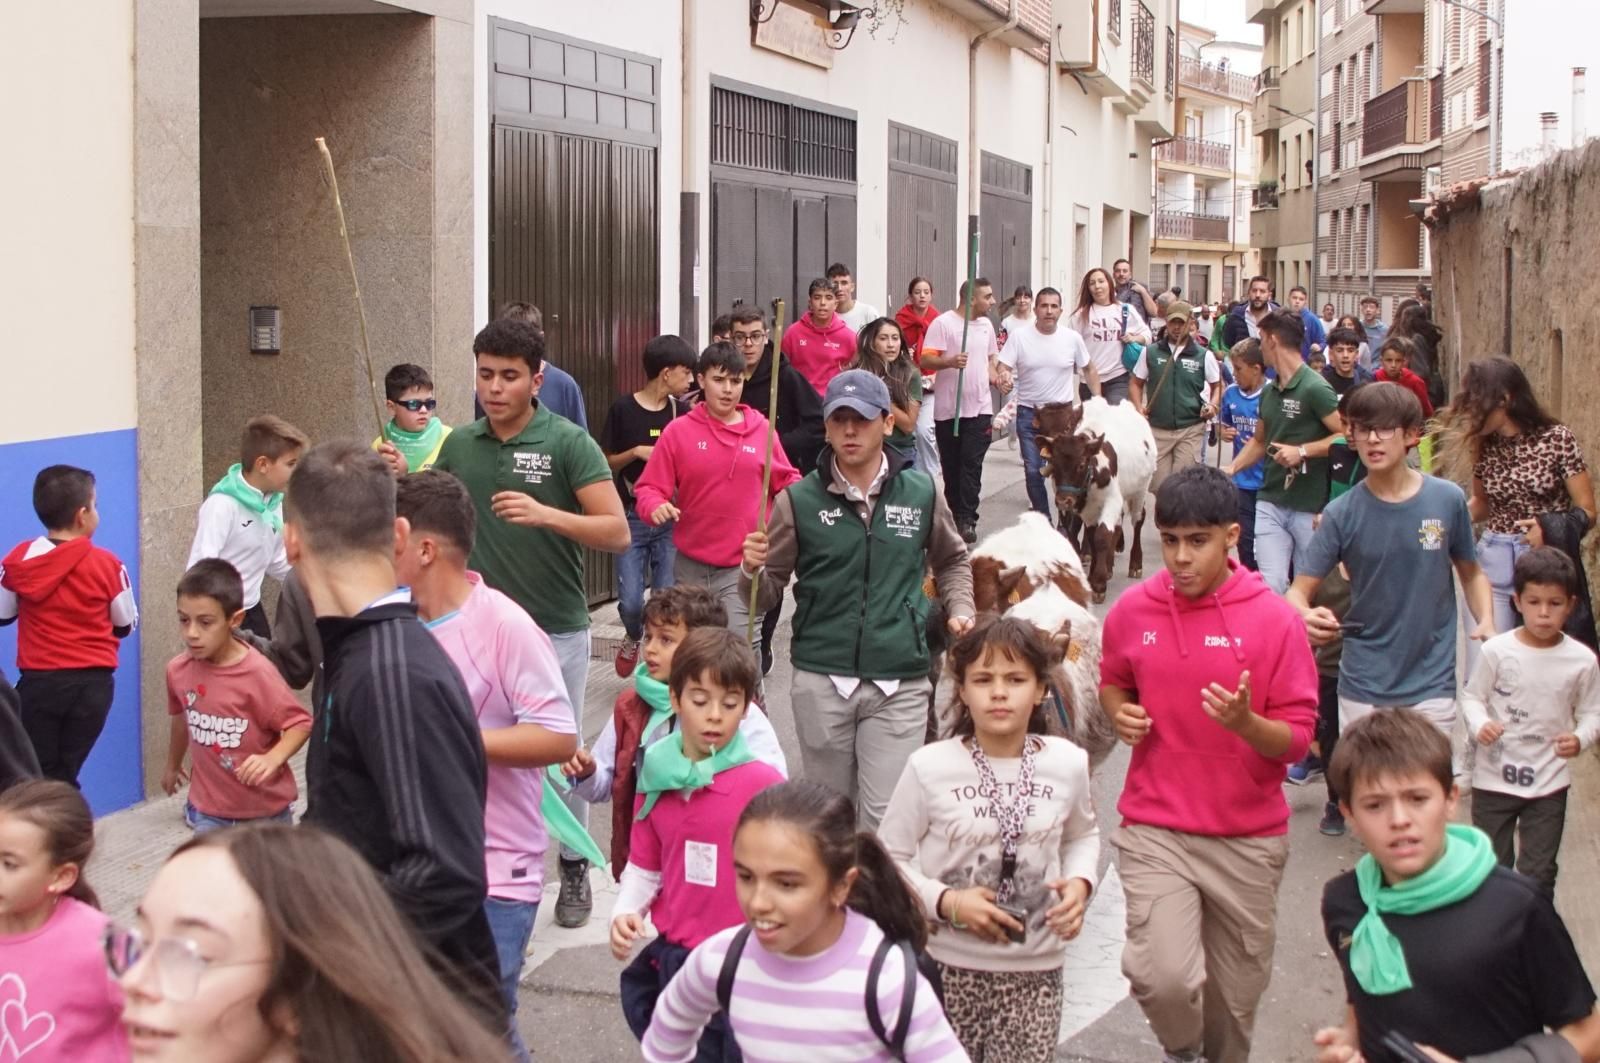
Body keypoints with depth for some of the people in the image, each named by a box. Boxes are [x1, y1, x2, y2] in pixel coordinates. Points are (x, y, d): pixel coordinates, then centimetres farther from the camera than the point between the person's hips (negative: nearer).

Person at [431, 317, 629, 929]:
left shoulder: (568, 443, -10)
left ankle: (574, 869, 26)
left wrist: (546, 514, -31)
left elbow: (617, 533, -16)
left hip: (555, 629, -3)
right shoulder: (460, 445, 3)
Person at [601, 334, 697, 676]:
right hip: (632, 517, -2)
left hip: (671, 519, 2)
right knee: (631, 601, -5)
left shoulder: (682, 412, 4)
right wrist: (636, 452, -15)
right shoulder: (624, 409, -5)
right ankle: (632, 638, 28)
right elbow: (606, 462, 1)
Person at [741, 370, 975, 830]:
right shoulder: (800, 500, -3)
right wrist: (752, 570, -19)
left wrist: (960, 609, 4)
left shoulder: (921, 491, 1)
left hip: (899, 684, 0)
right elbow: (767, 593, 3)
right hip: (821, 682, 1)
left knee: (886, 817, -5)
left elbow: (952, 560, 20)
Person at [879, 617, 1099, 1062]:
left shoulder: (1068, 763, -1)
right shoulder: (929, 767, -11)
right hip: (946, 965, -2)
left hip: (1036, 970, 2)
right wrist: (946, 902, -17)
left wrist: (1081, 882, -1)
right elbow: (890, 858, -3)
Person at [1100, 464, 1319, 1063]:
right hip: (1154, 829, 0)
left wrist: (1246, 722, -26)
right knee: (1163, 977, -18)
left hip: (1249, 839, 0)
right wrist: (1119, 713, -3)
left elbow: (1297, 738, -6)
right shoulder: (1131, 612, -1)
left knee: (1235, 993, 12)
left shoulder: (1274, 620, -8)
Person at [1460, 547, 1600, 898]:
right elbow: (1471, 696, -1)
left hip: (1549, 783, 1)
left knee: (1538, 875, 8)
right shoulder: (1496, 651, -12)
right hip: (1494, 777, 0)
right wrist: (1479, 725, -22)